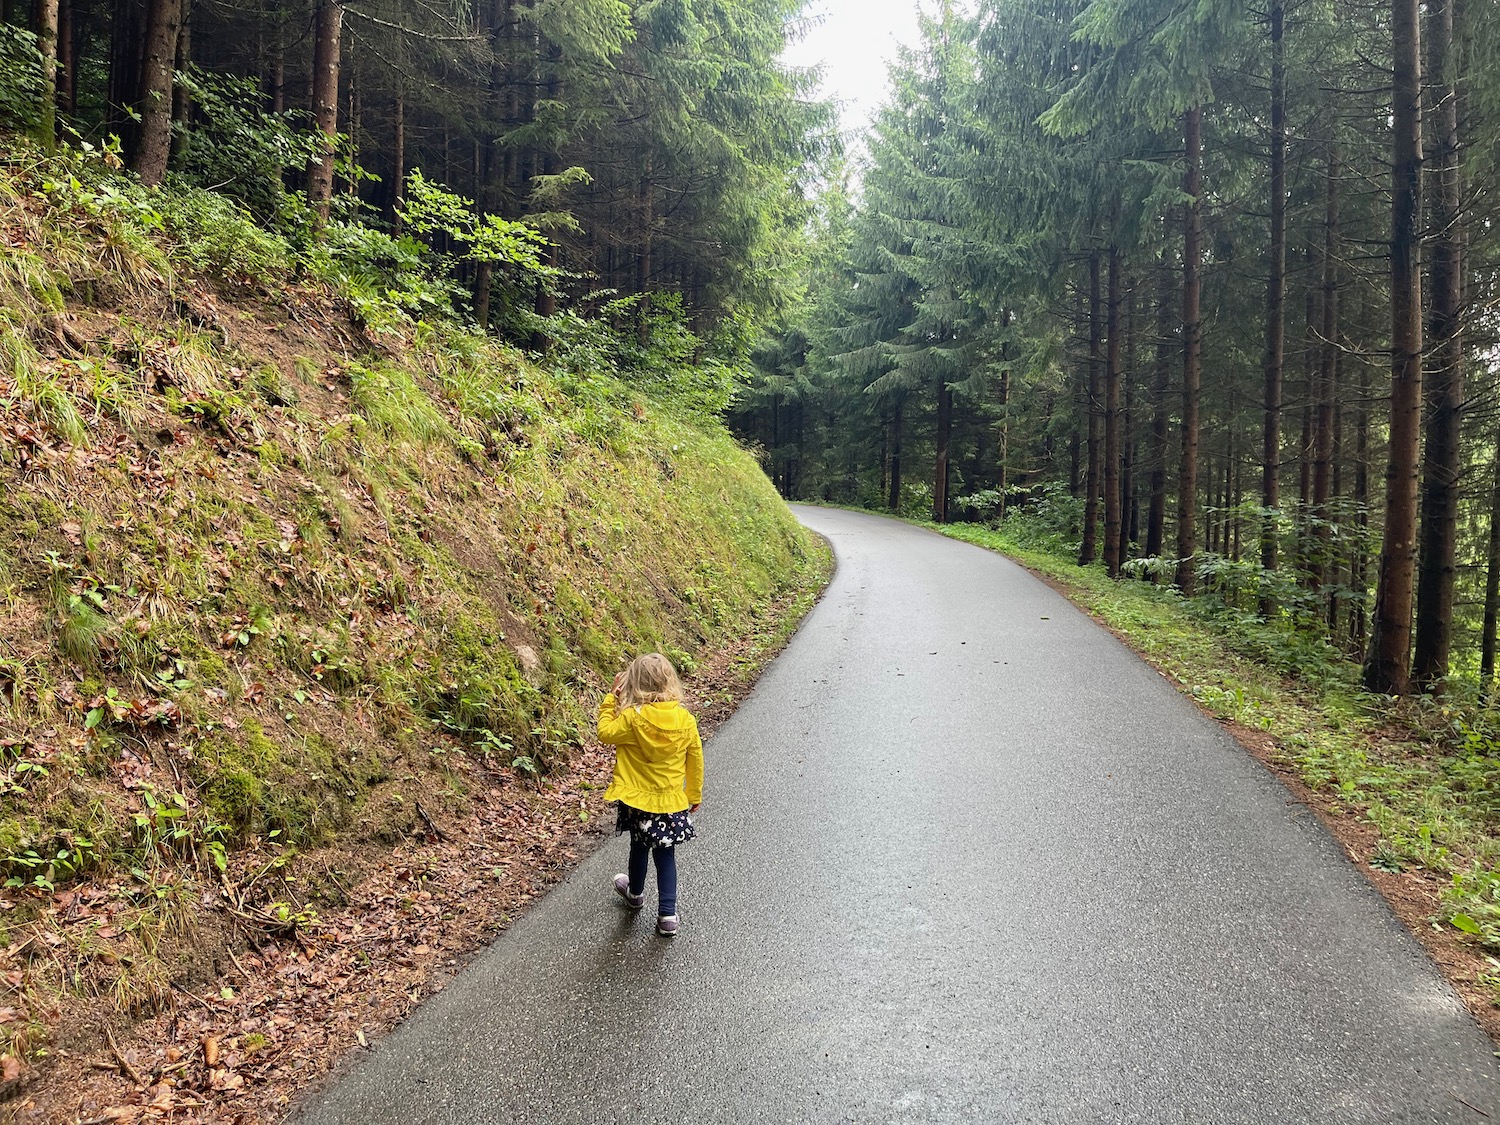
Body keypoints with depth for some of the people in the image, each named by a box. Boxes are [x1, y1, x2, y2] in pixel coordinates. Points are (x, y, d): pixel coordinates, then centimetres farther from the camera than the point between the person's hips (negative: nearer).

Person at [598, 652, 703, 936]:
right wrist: (695, 794, 15)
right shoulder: (686, 719, -9)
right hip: (673, 802, 2)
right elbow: (695, 760, 1)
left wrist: (612, 698, -2)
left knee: (639, 846, 21)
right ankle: (668, 914, 11)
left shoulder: (632, 718, -21)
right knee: (665, 854, 13)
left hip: (638, 800, -2)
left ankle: (635, 893, 46)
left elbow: (605, 733, -5)